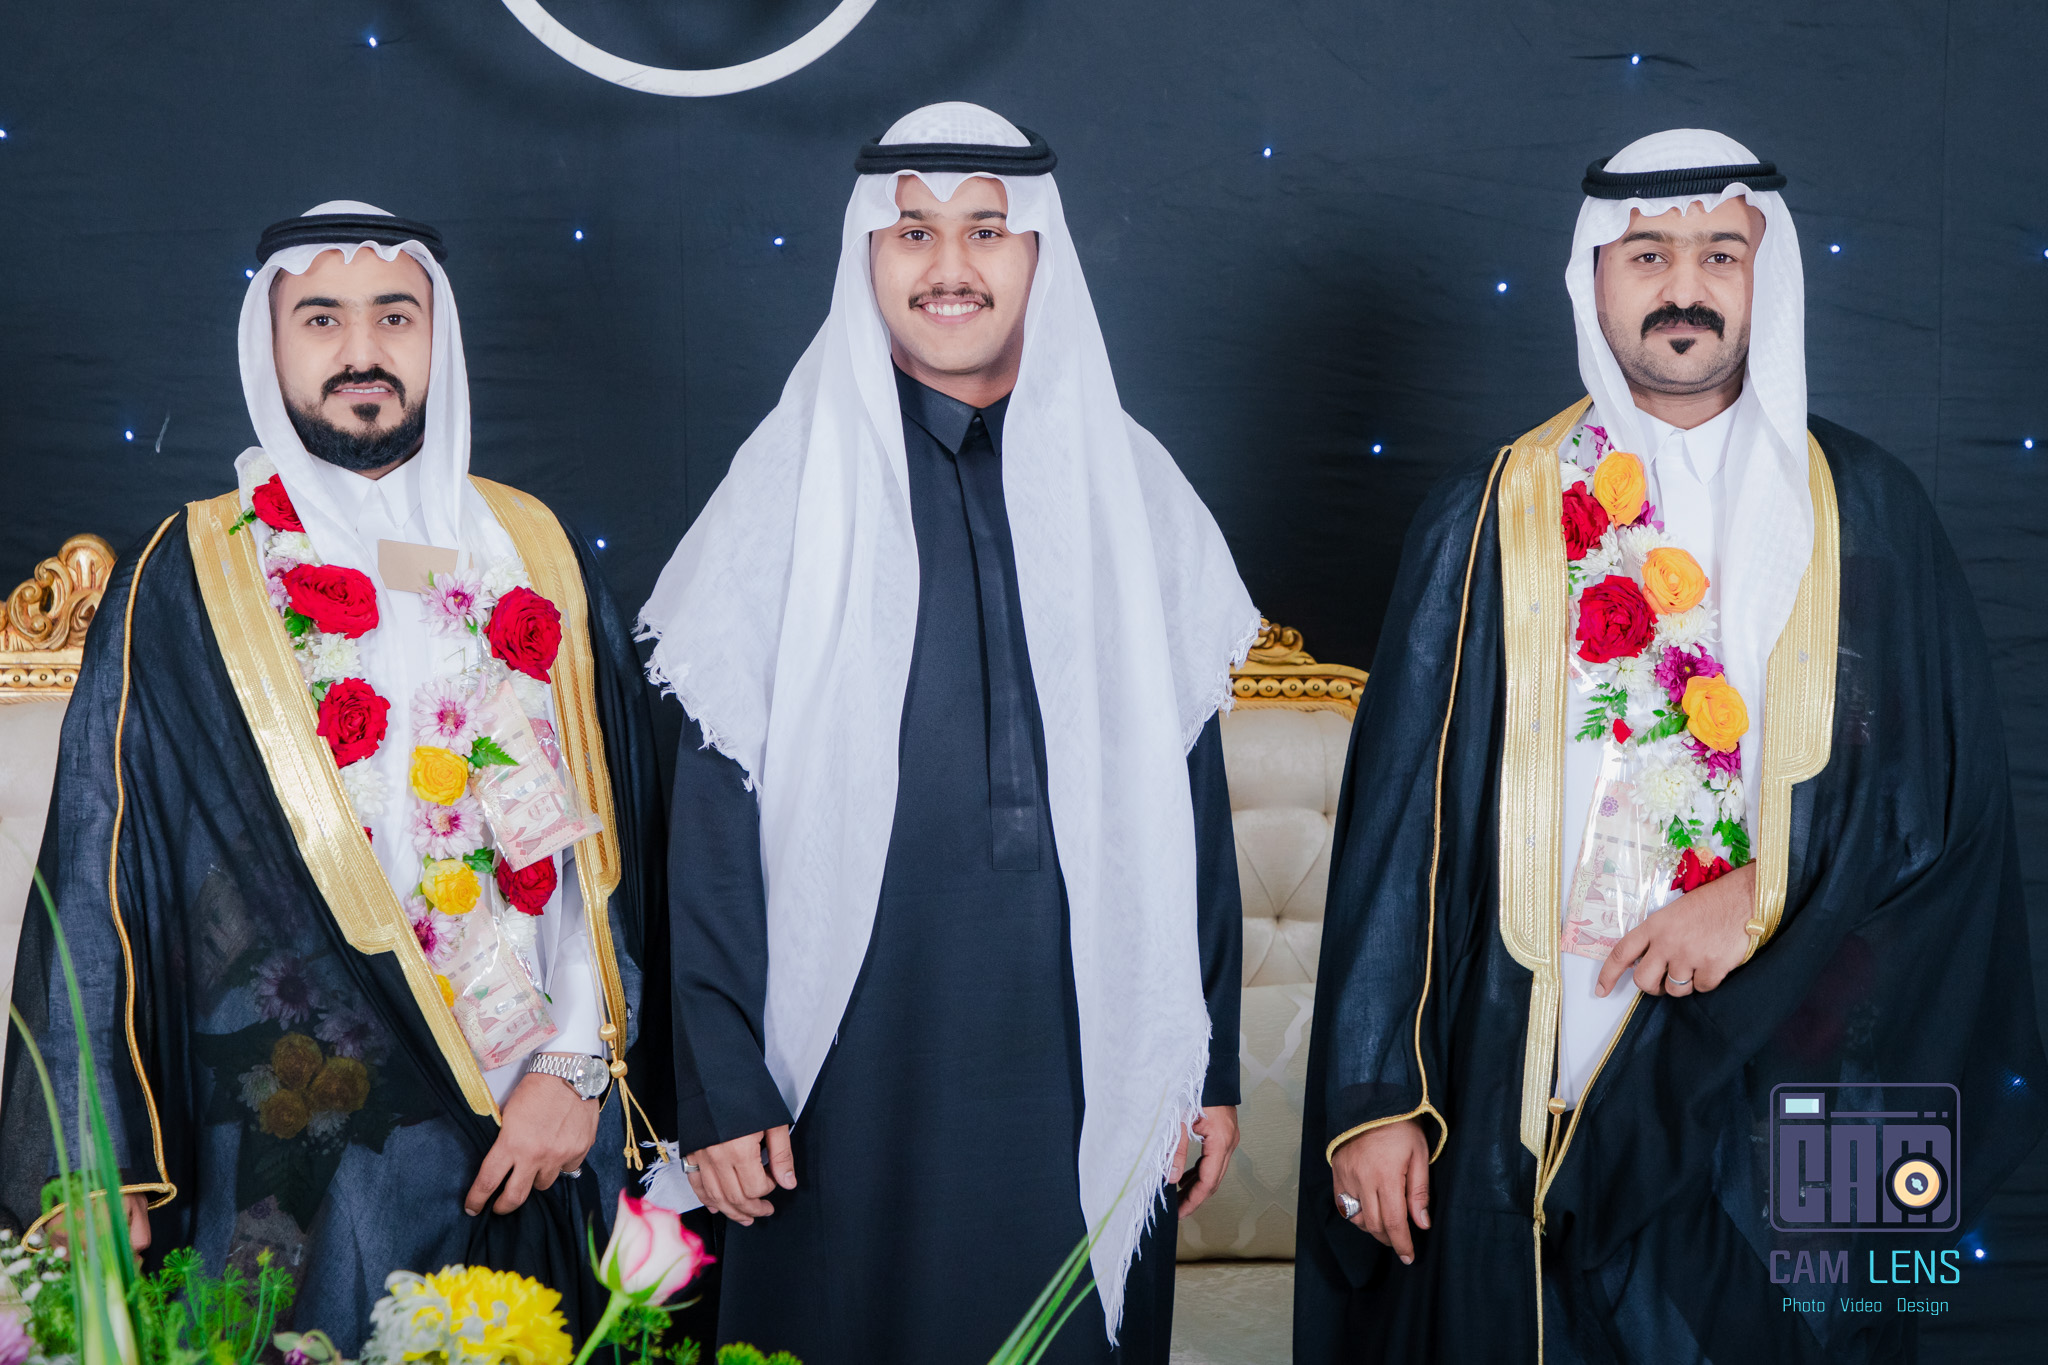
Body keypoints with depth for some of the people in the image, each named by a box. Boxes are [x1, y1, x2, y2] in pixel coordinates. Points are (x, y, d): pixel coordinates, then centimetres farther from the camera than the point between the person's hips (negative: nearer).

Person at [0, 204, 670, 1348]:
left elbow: (603, 828, 4)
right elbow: (101, 871, -1)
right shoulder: (190, 580, 0)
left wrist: (576, 1063, -6)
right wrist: (100, 1177, -5)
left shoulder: (535, 555, 7)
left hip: (538, 1138, 2)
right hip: (288, 1153, -2)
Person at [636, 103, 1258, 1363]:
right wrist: (721, 1084, -6)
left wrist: (1211, 1062, 4)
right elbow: (716, 810, -2)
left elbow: (1190, 788, 6)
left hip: (1087, 1066, 2)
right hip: (857, 1060, -2)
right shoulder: (795, 481, -1)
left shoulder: (1129, 486, 5)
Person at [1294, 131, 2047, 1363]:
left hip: (1784, 1086, 1)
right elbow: (1403, 812, 0)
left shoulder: (1862, 511, 6)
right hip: (1527, 1083, -1)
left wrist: (1768, 899, -11)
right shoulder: (1492, 521, 3)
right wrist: (1375, 1094, -4)